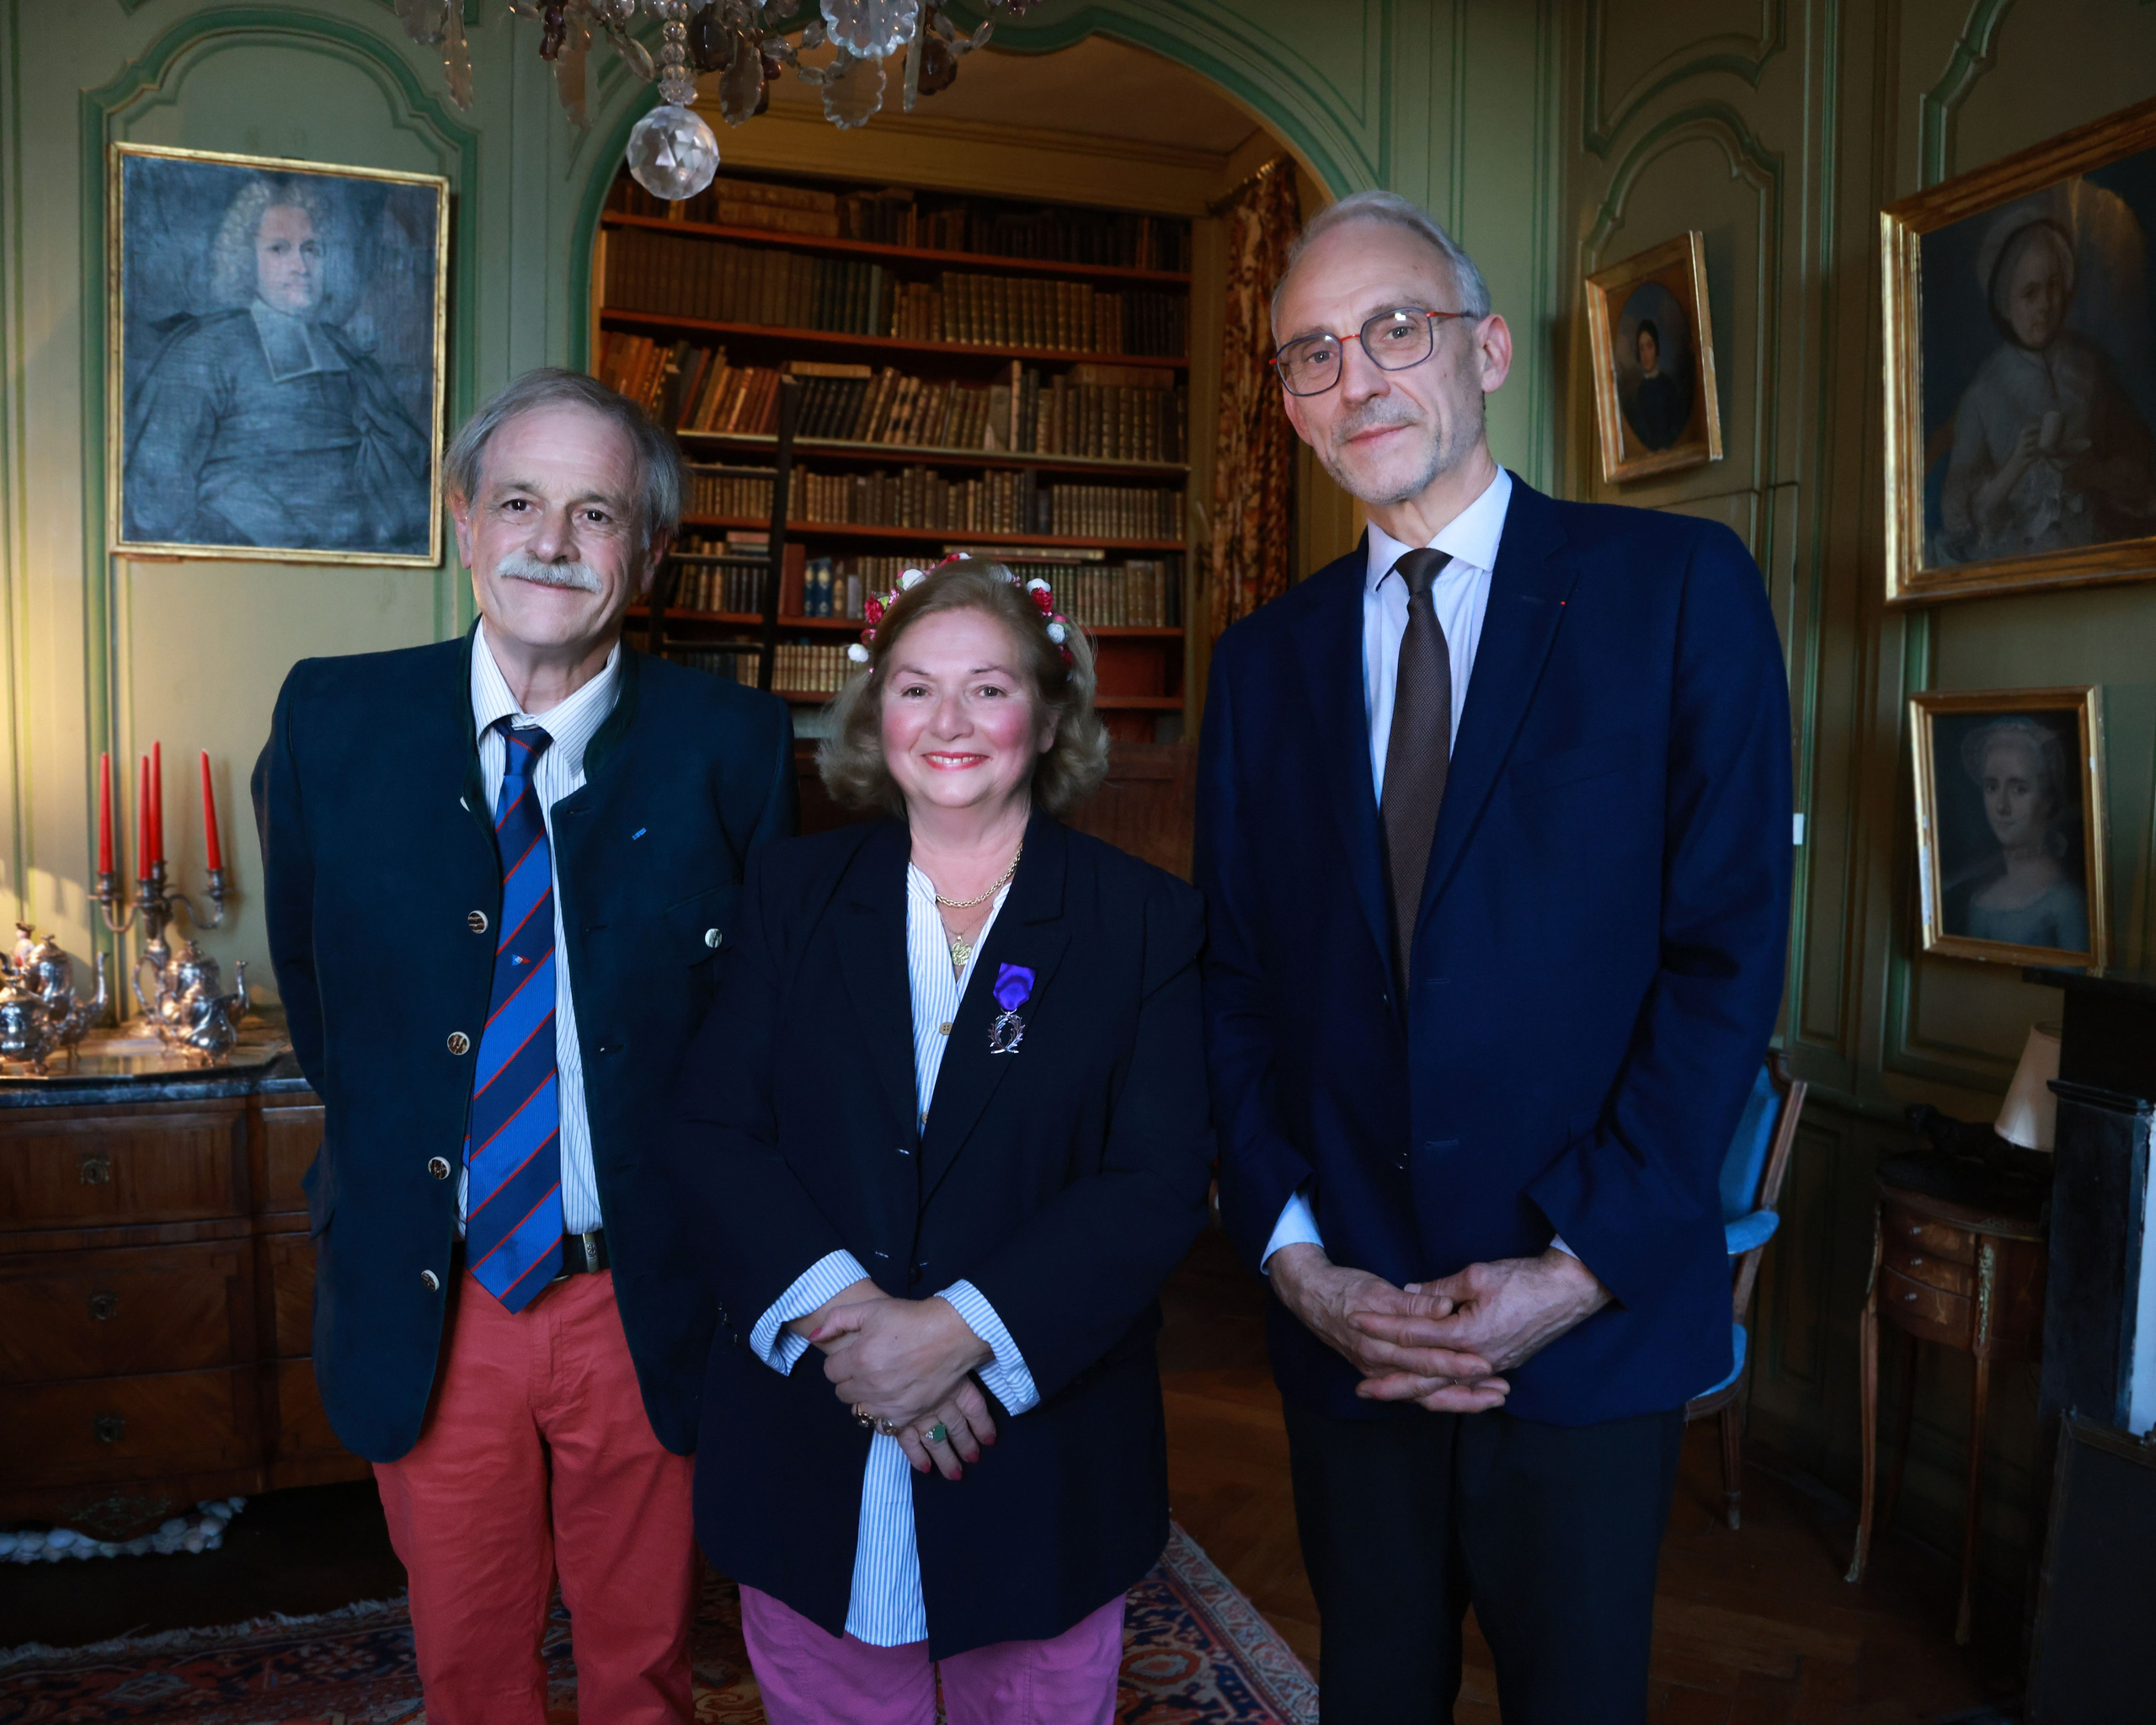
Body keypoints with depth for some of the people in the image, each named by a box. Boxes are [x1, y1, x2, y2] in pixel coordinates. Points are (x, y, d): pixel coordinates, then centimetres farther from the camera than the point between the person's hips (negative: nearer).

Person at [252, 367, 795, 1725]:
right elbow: (313, 984, 9)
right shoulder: (333, 720, -5)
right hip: (423, 1304, 2)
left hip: (646, 1306, -1)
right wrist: (383, 1150, 11)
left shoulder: (733, 746, -10)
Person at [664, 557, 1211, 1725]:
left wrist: (963, 1330, -20)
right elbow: (709, 1137, -3)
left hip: (1042, 1470, -1)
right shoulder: (792, 896, 4)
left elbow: (1160, 1183, -9)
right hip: (806, 1461, 2)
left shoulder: (1145, 921, -2)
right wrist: (840, 1313, -18)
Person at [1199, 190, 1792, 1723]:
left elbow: (1729, 949, -10)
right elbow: (1237, 989, 4)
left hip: (1595, 1323, -2)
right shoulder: (1266, 660, 6)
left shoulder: (1676, 588, -5)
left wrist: (1580, 1267, -14)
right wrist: (1294, 1255, -7)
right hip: (1344, 1315, 3)